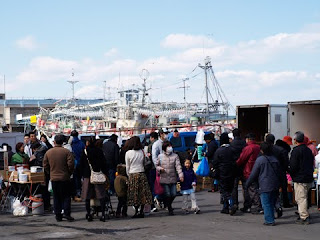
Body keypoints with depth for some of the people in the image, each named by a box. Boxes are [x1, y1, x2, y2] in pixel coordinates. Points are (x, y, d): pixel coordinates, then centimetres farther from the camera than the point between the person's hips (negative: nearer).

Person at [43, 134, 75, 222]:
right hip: (64, 178, -3)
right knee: (66, 196, 4)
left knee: (56, 197, 9)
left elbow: (45, 165, 7)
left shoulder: (48, 152, 2)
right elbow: (71, 164, -12)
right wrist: (69, 173, 5)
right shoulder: (67, 152, -10)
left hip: (53, 178, 3)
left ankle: (58, 215, 10)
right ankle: (67, 213, -4)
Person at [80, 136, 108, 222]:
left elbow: (81, 165, 2)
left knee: (87, 196, 6)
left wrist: (81, 175, 10)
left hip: (87, 176, 0)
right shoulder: (99, 151, -2)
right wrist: (105, 175, 9)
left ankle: (88, 214, 7)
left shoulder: (84, 151, -2)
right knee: (101, 195, 2)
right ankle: (103, 214, -4)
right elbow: (104, 164, 2)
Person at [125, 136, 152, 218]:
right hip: (142, 174, 2)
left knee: (134, 194, 3)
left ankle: (136, 211, 0)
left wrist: (129, 175, 13)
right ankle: (141, 212, 6)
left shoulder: (128, 153, -5)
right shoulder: (142, 152, 0)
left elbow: (127, 167, 2)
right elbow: (144, 163, 11)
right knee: (143, 193, 6)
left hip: (133, 174, -2)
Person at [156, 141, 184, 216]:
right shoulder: (160, 156, 3)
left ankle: (168, 204, 31)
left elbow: (178, 166, -7)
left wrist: (180, 175, -19)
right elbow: (156, 165, 13)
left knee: (174, 194, 2)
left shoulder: (175, 156, 2)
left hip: (173, 179, 1)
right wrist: (160, 168, -10)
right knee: (167, 195, -2)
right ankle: (170, 209, 11)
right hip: (164, 179, -1)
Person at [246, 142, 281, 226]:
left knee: (266, 204, -1)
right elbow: (279, 173, 16)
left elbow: (253, 174, -5)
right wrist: (278, 185, 23)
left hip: (265, 186, -6)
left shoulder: (260, 160, -9)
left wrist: (247, 184, 6)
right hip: (275, 186, 6)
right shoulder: (275, 159, 9)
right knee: (272, 203, 14)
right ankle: (271, 219, 18)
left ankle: (269, 221, -3)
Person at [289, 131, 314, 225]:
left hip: (299, 179, -8)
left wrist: (290, 172, 1)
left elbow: (293, 166, -17)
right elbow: (312, 164, 18)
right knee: (303, 197, 18)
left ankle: (304, 217, -7)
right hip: (309, 178, 8)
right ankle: (303, 215, 23)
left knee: (300, 198, -5)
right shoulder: (309, 150, 12)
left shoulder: (296, 150, -13)